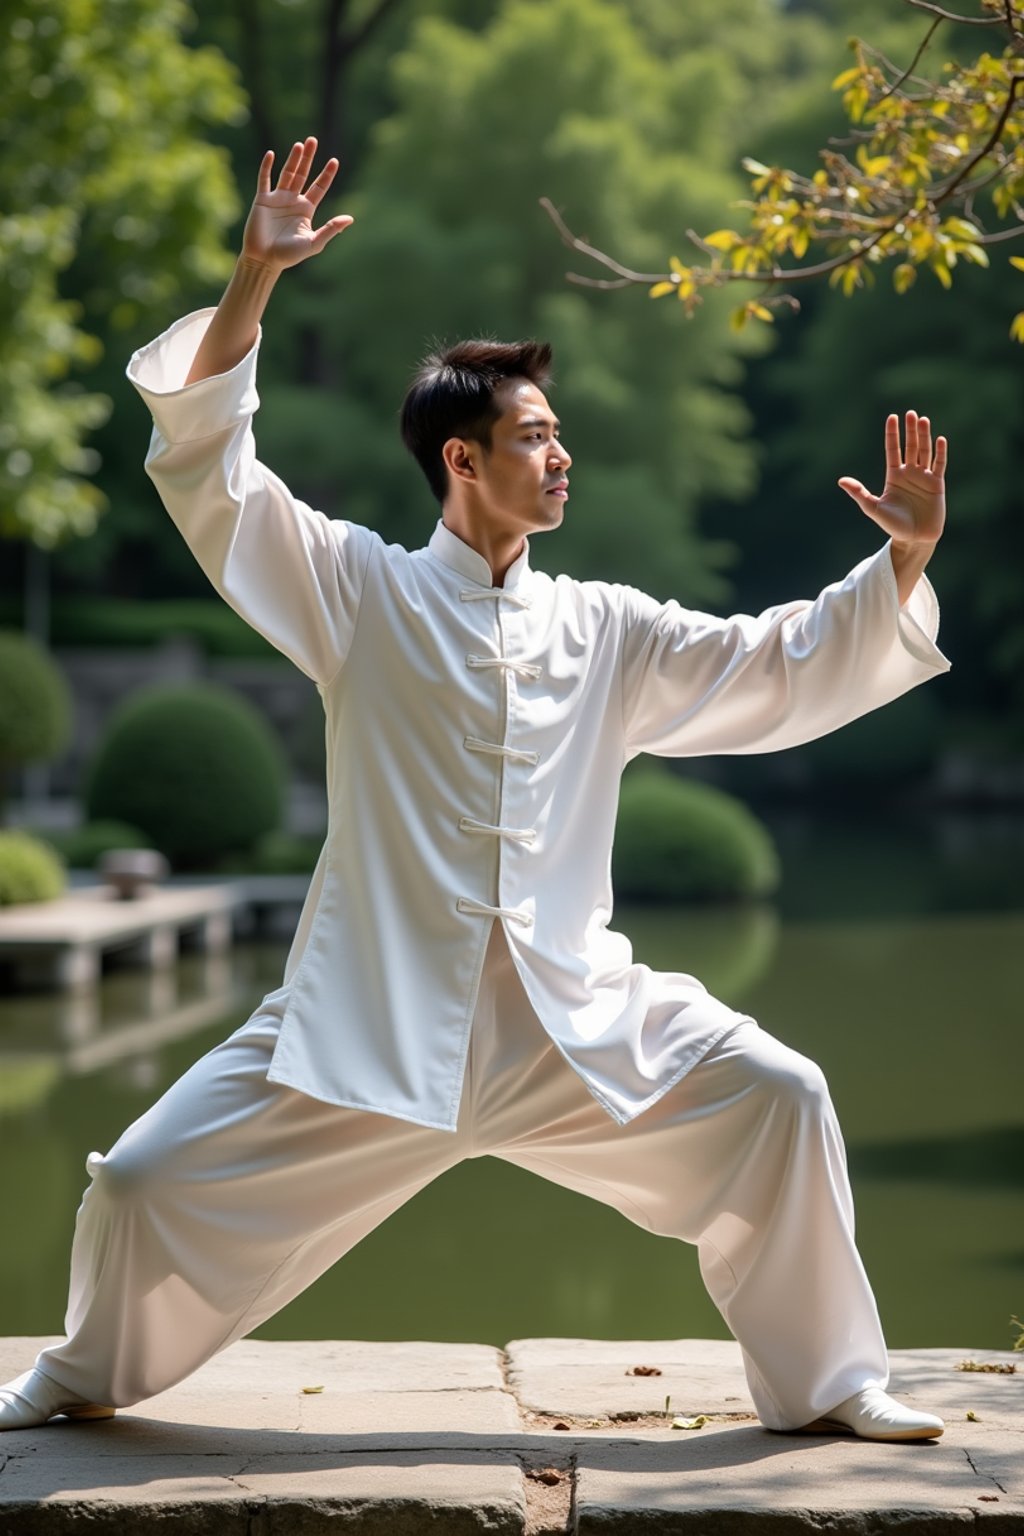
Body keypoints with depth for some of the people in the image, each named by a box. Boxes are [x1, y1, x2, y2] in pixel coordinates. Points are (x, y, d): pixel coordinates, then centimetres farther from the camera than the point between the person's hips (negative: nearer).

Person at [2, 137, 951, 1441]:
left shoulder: (605, 631, 11)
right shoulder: (361, 592, 2)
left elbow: (786, 670, 11)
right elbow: (205, 460, -5)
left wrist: (902, 563, -2)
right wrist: (254, 278, -14)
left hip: (570, 1020, 3)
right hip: (374, 1015, -3)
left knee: (772, 1100, -10)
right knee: (148, 1182, -8)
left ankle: (825, 1383, 10)